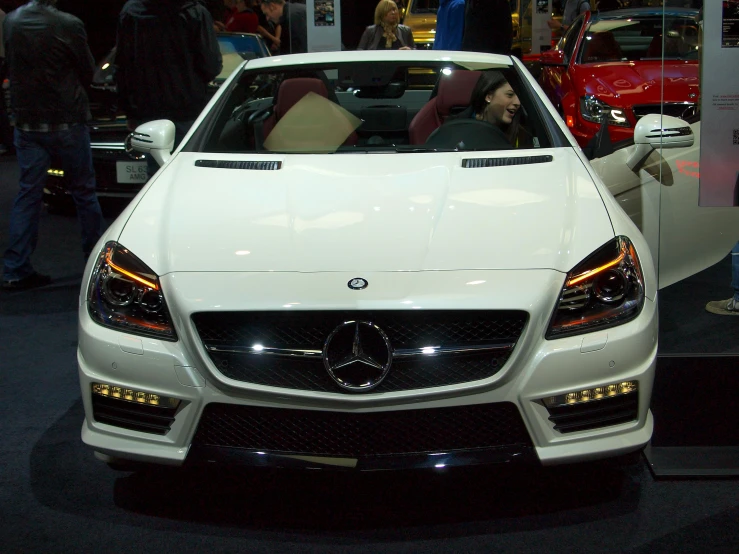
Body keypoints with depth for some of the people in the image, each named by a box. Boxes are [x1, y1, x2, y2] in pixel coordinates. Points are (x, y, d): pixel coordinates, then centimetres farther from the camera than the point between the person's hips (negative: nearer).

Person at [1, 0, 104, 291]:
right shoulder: (68, 25, -15)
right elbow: (88, 73, -2)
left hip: (26, 122, 4)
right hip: (67, 121, -4)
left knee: (28, 193, 8)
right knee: (83, 191, 9)